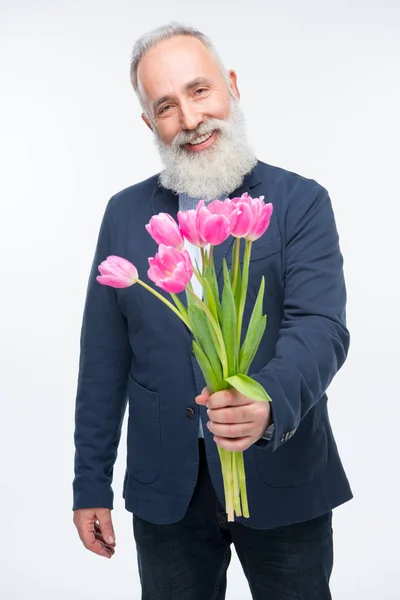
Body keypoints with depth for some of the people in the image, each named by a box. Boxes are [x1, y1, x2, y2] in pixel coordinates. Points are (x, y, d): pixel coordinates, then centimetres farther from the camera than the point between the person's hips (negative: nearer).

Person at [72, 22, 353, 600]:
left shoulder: (300, 202, -5)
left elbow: (321, 327, -18)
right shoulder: (125, 213, 3)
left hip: (281, 482, -2)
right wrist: (90, 483, 2)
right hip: (166, 488, 2)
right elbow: (104, 360, 3)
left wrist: (269, 401, -39)